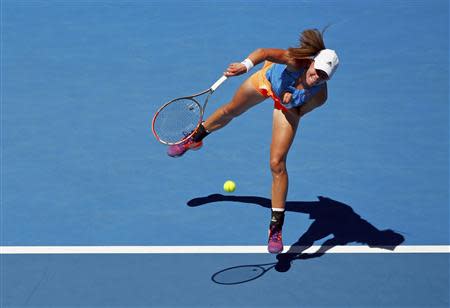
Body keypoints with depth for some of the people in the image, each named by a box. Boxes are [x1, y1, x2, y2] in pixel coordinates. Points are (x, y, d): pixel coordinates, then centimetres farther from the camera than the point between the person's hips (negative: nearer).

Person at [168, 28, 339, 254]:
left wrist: (290, 103, -38)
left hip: (288, 106, -1)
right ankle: (196, 138, 63)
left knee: (277, 163, -9)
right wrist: (246, 65, -68)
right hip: (268, 80, 1)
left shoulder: (319, 96, -36)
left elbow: (298, 113, -18)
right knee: (231, 110, 29)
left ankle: (276, 226, 4)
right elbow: (264, 52, -50)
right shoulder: (296, 62, -44)